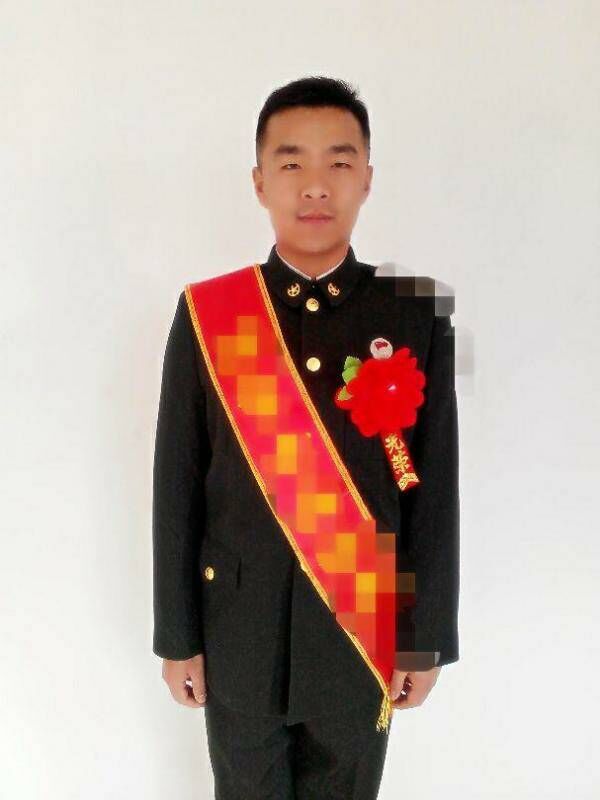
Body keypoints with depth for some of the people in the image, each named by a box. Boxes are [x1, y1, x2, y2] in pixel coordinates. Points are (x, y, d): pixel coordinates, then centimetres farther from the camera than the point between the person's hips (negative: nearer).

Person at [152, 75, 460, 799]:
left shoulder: (418, 317, -7)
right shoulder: (204, 314, -7)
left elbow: (432, 491, -4)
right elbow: (177, 487, -4)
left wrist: (425, 640, -1)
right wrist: (178, 637, -1)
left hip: (365, 630, 0)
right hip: (238, 629, 0)